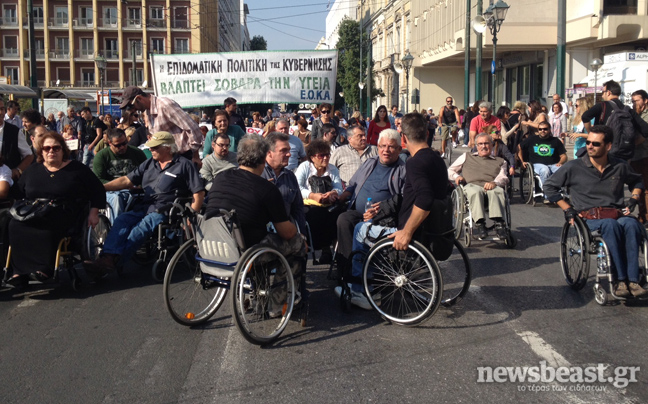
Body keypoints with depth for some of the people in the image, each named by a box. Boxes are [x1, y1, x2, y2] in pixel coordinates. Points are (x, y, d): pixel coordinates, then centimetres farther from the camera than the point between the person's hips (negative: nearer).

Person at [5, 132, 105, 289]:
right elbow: (18, 194, 22)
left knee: (48, 226, -38)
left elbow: (97, 191, 10)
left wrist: (93, 213, 1)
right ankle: (20, 273, -29)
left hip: (65, 215, -4)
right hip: (34, 215, 4)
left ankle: (45, 268, -39)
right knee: (15, 225, -28)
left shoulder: (77, 169, 10)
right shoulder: (33, 170, 22)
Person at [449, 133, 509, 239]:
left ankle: (499, 223, -53)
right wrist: (456, 176, 7)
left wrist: (494, 183, -12)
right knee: (475, 192, -41)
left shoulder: (500, 161, 32)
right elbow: (450, 171, 32)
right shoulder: (466, 157, 34)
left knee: (497, 191, -39)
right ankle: (480, 224, -50)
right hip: (471, 185, 0)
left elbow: (503, 178, 13)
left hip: (491, 187, 1)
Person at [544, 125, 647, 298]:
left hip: (617, 214, 3)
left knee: (631, 224, -35)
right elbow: (549, 186, 11)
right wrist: (567, 208, 4)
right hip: (589, 218, -2)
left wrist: (634, 198, 12)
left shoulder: (620, 166, 12)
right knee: (610, 225, -38)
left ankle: (632, 280, -36)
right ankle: (620, 279, -36)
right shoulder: (574, 167, 4)